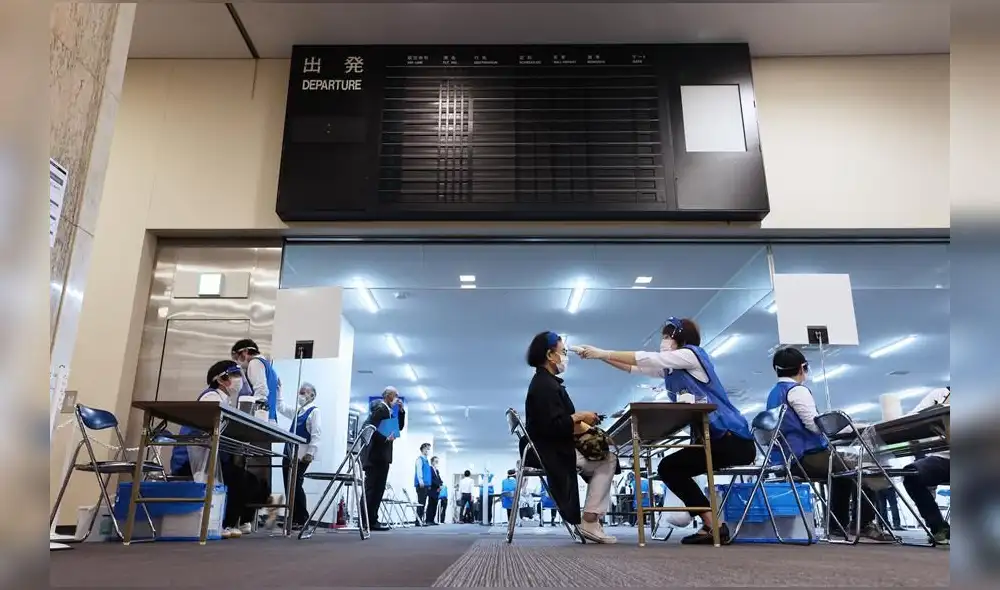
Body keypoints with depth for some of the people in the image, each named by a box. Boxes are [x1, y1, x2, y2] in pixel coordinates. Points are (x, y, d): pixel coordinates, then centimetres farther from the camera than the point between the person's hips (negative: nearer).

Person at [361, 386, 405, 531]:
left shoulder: (388, 410, 18)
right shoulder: (381, 408, -11)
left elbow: (399, 427, 19)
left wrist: (401, 411, 8)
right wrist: (385, 438, -23)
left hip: (381, 455, 10)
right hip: (376, 455, -10)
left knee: (378, 489, 9)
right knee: (372, 488, -9)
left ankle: (370, 520, 12)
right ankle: (369, 521, -9)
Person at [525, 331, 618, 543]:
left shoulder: (546, 382, 16)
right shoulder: (544, 385, -17)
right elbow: (553, 425, -26)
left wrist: (581, 424, 0)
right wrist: (580, 416, -16)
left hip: (554, 447, 10)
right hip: (551, 451, -10)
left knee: (605, 459, 11)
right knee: (608, 460, -8)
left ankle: (591, 519, 4)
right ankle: (589, 521, -6)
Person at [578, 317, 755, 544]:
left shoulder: (691, 354, -7)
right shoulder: (671, 368, 19)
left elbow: (646, 359, -12)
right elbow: (634, 367, 17)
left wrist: (603, 352, -8)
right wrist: (600, 356, 11)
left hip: (732, 437, -9)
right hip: (715, 437, 9)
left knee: (668, 467, -9)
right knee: (671, 468, 8)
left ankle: (714, 525, -9)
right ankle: (711, 525, 8)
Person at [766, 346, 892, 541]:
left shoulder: (773, 393, 16)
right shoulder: (797, 390, -12)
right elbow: (815, 424, -17)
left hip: (785, 457, 10)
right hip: (804, 456, -10)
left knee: (843, 470, 25)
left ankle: (838, 525, 26)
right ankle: (865, 524, 9)